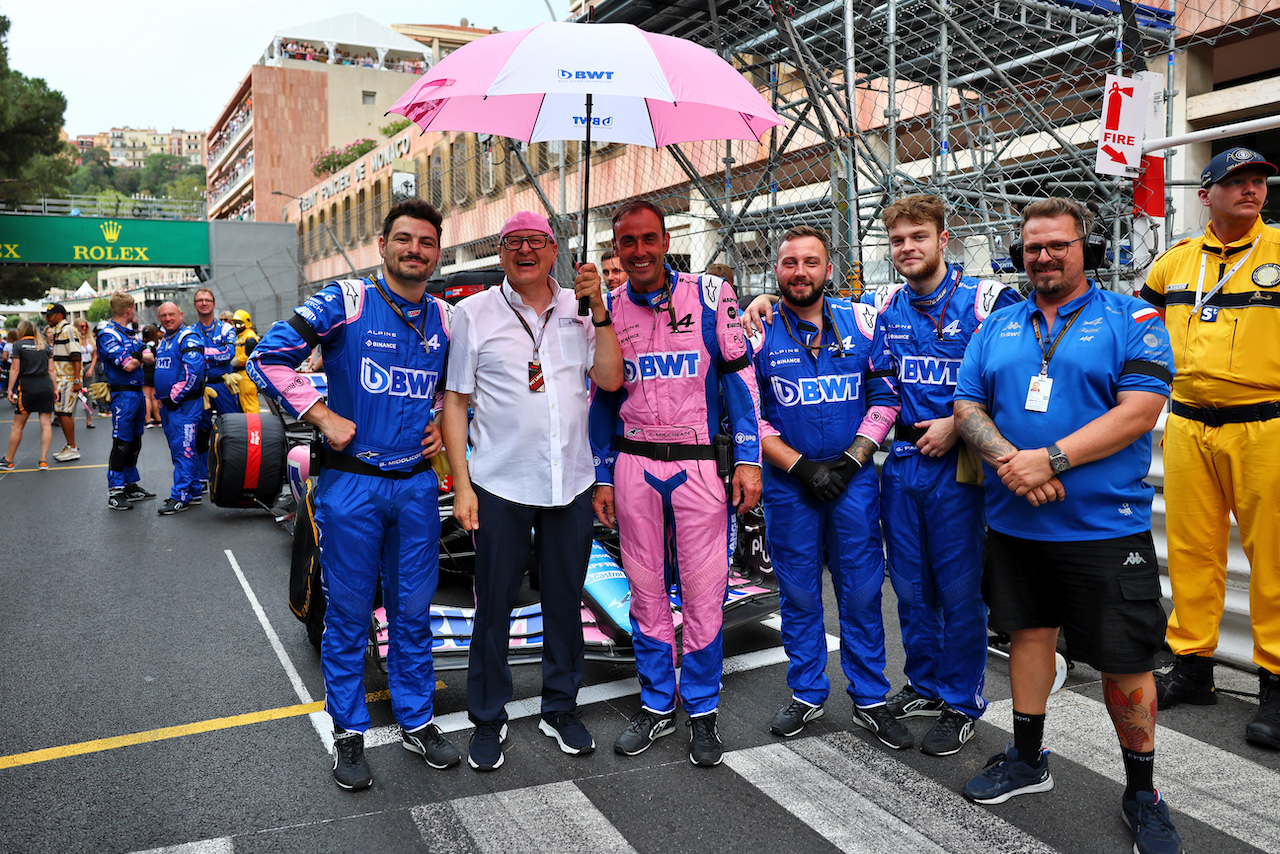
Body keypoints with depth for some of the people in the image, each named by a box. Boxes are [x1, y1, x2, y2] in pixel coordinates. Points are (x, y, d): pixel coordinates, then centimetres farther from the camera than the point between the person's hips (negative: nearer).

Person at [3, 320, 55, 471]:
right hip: (46, 385, 3)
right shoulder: (44, 345, 11)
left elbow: (15, 369, -4)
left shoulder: (18, 345, 1)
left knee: (17, 425, 6)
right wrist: (54, 389, 12)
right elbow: (51, 370, 9)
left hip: (27, 386, -3)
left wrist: (10, 389, -3)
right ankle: (43, 461, -2)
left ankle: (8, 461, 14)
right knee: (46, 424, 2)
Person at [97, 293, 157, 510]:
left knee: (134, 442, 14)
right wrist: (141, 357, 1)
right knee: (121, 443, -7)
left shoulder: (129, 334, 17)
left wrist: (138, 356, -10)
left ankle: (131, 486, 24)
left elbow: (151, 358, 11)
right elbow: (129, 366, -18)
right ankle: (115, 491, -2)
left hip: (137, 392, 9)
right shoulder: (108, 335, -11)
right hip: (123, 394, -9)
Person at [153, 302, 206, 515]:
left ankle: (182, 496, -8)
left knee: (183, 449, -10)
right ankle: (193, 491, 21)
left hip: (185, 403, -10)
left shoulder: (188, 337, -11)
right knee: (177, 449, 13)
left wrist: (175, 396, -19)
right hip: (167, 404, 10)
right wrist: (161, 398, 20)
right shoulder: (163, 341, 19)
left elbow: (193, 369, -22)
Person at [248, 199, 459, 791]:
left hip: (417, 484, 4)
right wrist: (323, 416, -14)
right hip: (351, 481, -4)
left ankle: (417, 722, 28)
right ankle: (348, 733, 23)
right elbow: (268, 357, -10)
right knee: (348, 613, 7)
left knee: (413, 612, 13)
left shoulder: (446, 320, 8)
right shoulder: (345, 302, -7)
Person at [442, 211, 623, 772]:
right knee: (493, 605, 6)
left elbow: (610, 379, -1)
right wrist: (461, 484, -6)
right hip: (499, 485, -2)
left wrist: (599, 311, -9)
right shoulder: (473, 313, 1)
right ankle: (487, 720, 22)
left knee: (565, 600, 13)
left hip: (571, 483, 3)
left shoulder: (577, 309, 7)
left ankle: (560, 709, 30)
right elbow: (454, 401, 0)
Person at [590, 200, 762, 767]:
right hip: (634, 467, 3)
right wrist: (603, 477, 10)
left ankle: (701, 711, 18)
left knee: (703, 592, 1)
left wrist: (747, 459, -7)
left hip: (701, 464, -2)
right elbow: (603, 400, 12)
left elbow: (739, 377, -1)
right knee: (646, 590, 10)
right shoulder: (608, 311, 7)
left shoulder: (711, 296, -1)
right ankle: (657, 705, 25)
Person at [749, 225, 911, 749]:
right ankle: (807, 694, 25)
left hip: (853, 478, 1)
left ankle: (870, 701, 20)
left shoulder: (861, 322, 2)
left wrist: (850, 461, -8)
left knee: (861, 591, 6)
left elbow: (885, 396, 3)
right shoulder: (758, 331, -2)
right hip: (789, 484, -1)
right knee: (798, 593, 9)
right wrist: (802, 466, -11)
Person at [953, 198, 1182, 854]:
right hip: (1014, 523, 4)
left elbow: (1139, 410, -13)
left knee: (1124, 659, 2)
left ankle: (1142, 792, 22)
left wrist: (1050, 460, -22)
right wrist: (1009, 461, -15)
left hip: (1104, 526, -4)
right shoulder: (997, 327, 10)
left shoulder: (1131, 319, -2)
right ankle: (1027, 759, 32)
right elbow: (966, 407, 5)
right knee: (1029, 632, 15)